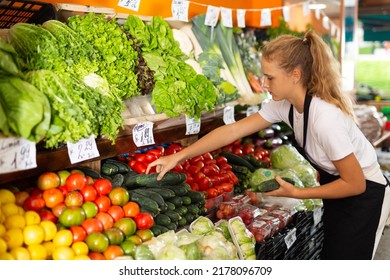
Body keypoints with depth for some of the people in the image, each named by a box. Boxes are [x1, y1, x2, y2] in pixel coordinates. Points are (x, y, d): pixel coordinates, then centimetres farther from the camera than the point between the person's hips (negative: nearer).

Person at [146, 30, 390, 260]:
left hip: (363, 193, -7)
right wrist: (178, 157, -12)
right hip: (337, 185, 8)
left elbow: (355, 184, -26)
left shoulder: (325, 118, -34)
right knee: (328, 256, 21)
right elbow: (233, 130, -9)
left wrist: (295, 193, -19)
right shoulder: (284, 104, -11)